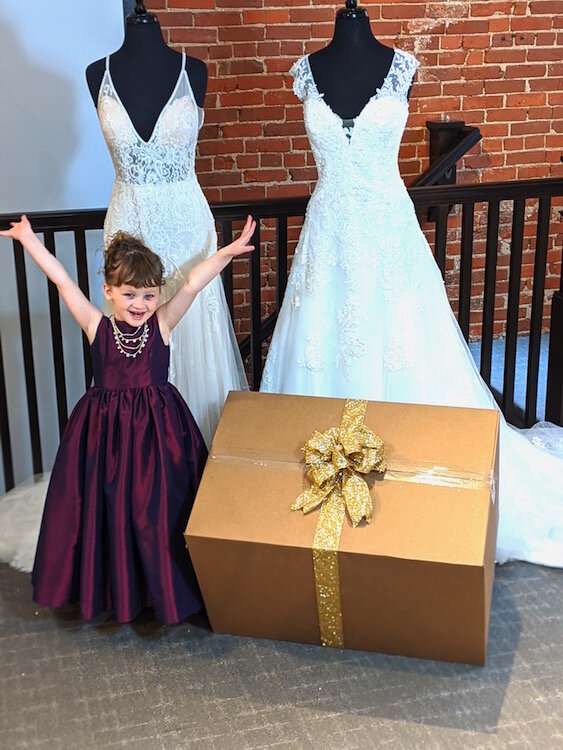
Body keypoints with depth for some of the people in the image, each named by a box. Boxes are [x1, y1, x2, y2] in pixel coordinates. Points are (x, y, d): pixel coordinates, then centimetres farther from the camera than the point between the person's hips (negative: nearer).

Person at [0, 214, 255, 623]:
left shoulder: (162, 324, -4)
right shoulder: (97, 327, -5)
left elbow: (192, 284, -11)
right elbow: (62, 280, -5)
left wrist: (227, 252, -19)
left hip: (159, 429, 0)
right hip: (106, 431, 0)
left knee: (160, 508, 7)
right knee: (108, 509, 10)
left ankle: (165, 586, 26)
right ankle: (114, 586, 30)